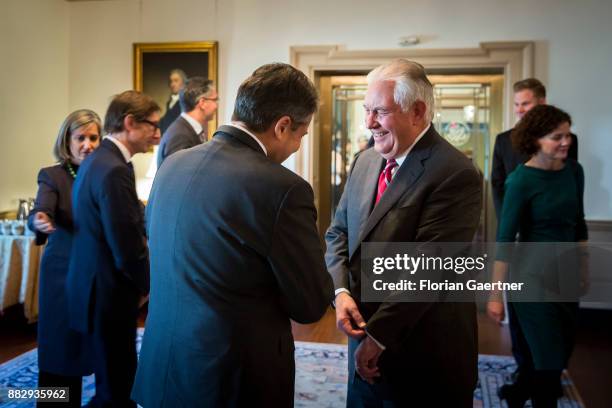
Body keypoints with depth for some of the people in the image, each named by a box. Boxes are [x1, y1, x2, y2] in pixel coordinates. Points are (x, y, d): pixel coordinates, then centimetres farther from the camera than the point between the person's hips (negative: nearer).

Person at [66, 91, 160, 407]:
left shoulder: (97, 160, 10)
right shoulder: (114, 170, -23)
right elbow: (128, 250, -23)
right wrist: (149, 285, -6)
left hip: (97, 286, 10)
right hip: (108, 293, -10)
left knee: (114, 380, 22)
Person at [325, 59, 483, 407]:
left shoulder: (456, 174, -19)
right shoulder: (366, 161, 5)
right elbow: (338, 232, 8)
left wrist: (379, 335, -18)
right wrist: (341, 292, -8)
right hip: (366, 337, 6)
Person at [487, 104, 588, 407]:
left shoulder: (574, 170, 1)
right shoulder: (522, 180, -18)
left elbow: (578, 222, 13)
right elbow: (505, 238, -17)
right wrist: (496, 295, -17)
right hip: (534, 277, -7)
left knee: (562, 352, 17)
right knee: (548, 358, 2)